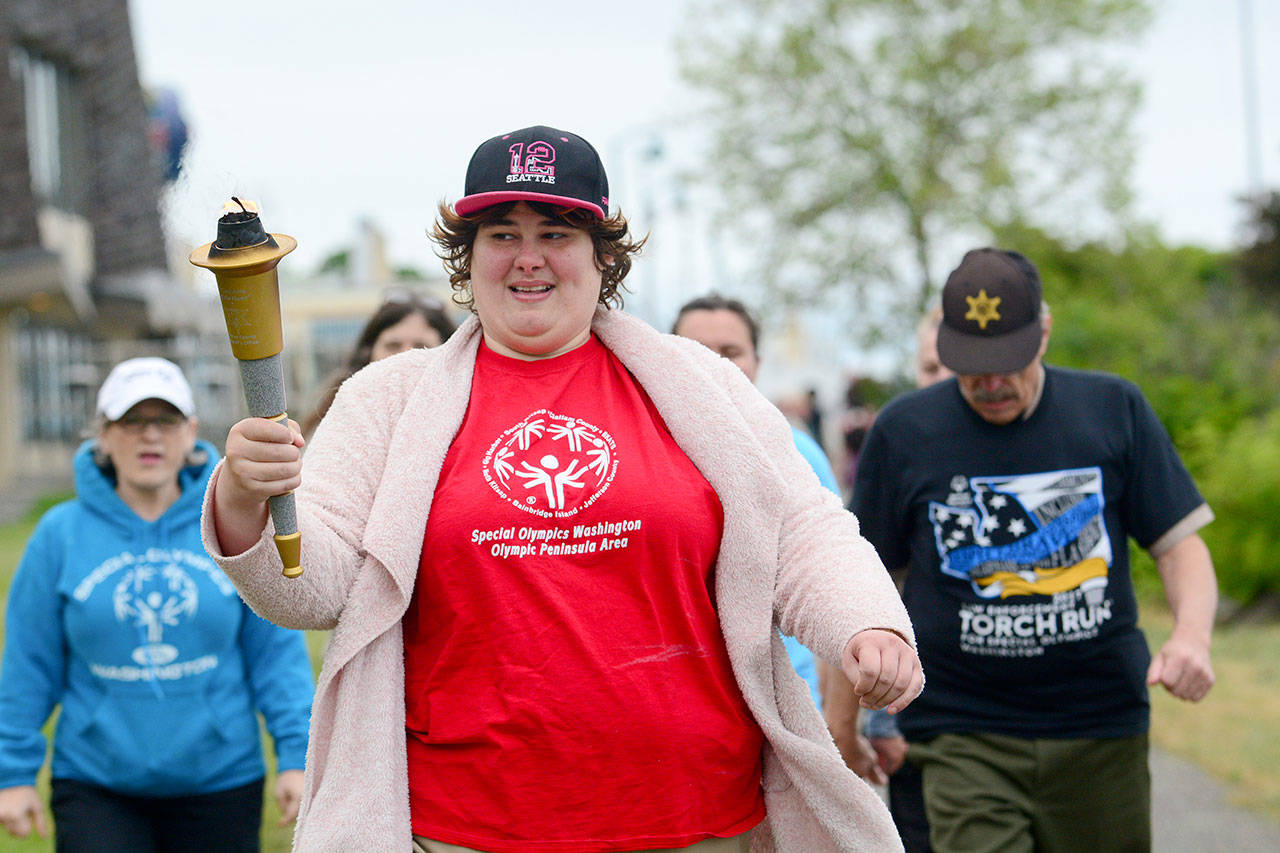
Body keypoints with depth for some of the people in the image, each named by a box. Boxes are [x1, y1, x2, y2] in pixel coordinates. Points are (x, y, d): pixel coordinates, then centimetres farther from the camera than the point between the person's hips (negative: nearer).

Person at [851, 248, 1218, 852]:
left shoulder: (1115, 410, 4)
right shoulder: (903, 432, 2)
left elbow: (1179, 543, 6)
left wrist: (1191, 634, -14)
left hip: (1102, 733, 2)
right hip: (964, 738, -1)